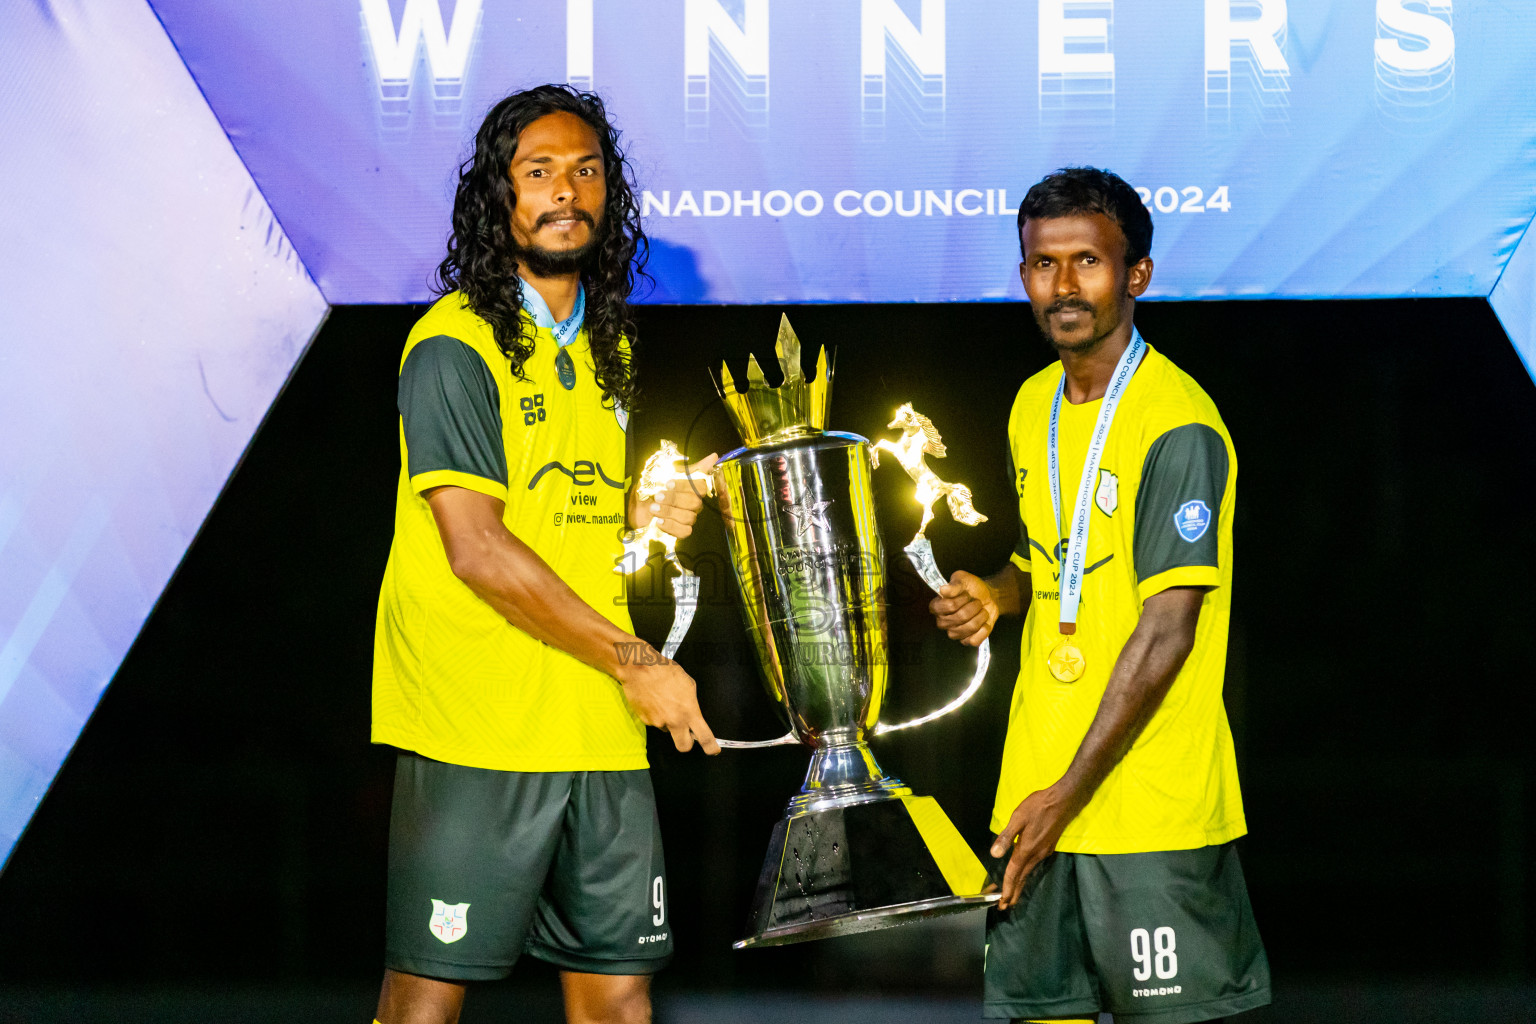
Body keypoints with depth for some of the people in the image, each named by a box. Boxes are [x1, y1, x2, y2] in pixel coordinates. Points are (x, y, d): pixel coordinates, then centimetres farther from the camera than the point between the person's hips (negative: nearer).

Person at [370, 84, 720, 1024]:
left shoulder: (607, 346, 17)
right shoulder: (455, 346, -8)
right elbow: (477, 549, -15)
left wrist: (646, 515, 6)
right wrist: (635, 663, -14)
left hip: (600, 728, 7)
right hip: (478, 726, -7)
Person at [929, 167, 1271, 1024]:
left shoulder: (1177, 425, -15)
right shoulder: (1033, 406, 11)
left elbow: (1166, 632, -18)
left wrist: (1069, 793, -18)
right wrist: (999, 594, 3)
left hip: (1151, 804, -7)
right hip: (1037, 786, 7)